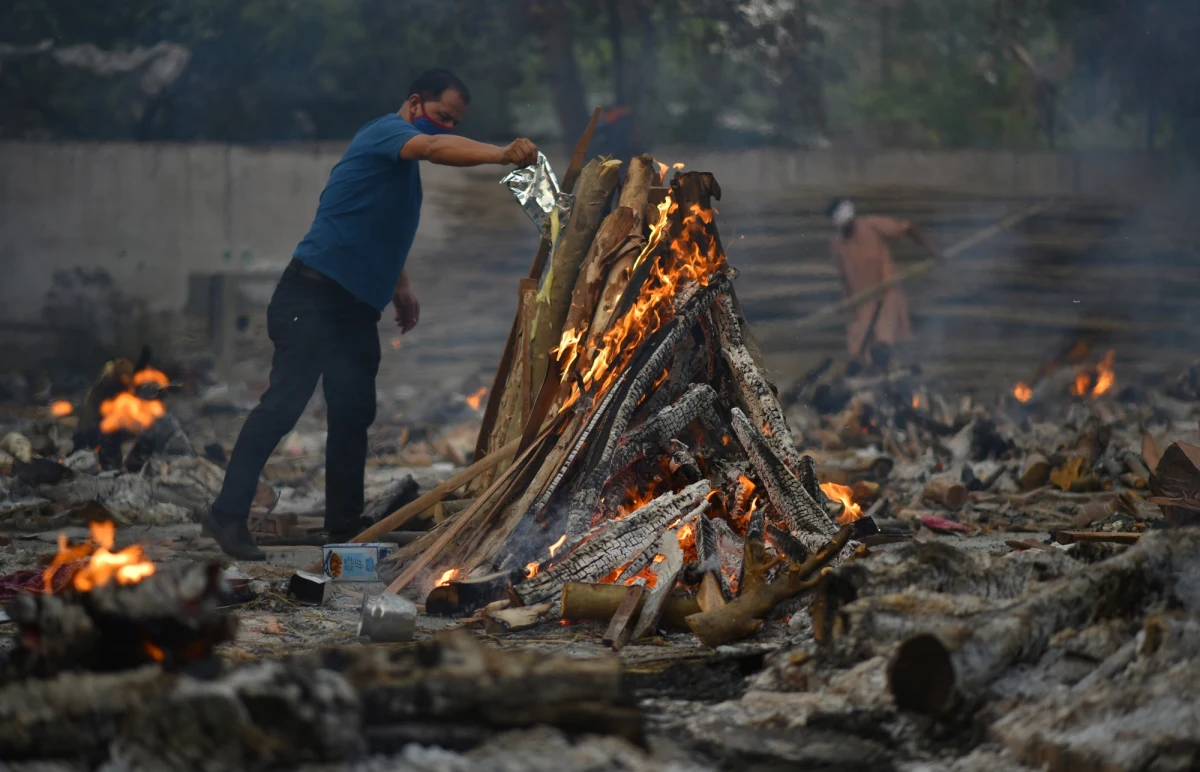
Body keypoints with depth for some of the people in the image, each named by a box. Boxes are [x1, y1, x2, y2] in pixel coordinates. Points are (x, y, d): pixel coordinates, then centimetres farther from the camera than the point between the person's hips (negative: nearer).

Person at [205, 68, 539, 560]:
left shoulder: (404, 160, 20)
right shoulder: (386, 132, -10)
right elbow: (436, 148, -31)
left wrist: (400, 287, 21)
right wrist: (501, 154, -44)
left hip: (357, 306, 10)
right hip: (314, 294, -10)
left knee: (354, 411, 9)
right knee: (284, 403, -13)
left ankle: (345, 524, 15)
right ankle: (228, 514, -10)